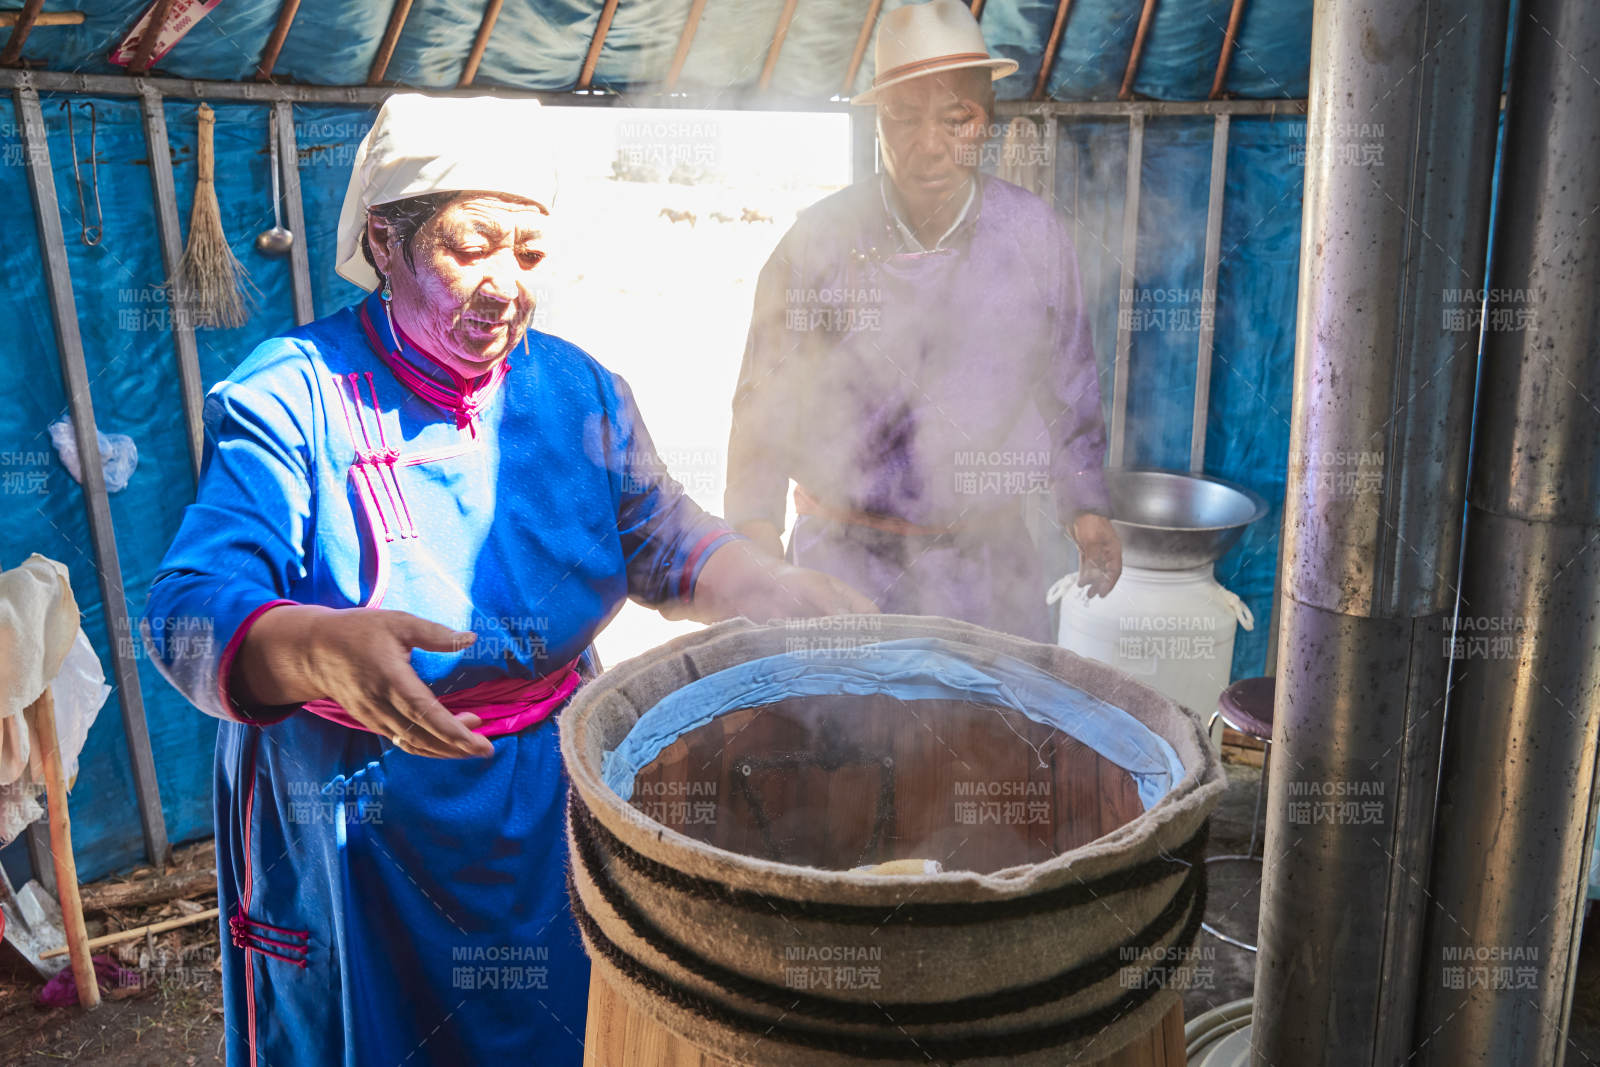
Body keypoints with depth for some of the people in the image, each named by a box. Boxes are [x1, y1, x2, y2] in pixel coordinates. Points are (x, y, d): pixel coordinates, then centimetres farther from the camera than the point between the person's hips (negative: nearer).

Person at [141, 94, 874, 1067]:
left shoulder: (578, 389, 0)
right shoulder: (293, 394, -15)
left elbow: (665, 543, 4)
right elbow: (191, 613, -22)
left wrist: (802, 601, -12)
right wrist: (323, 648, -44)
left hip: (549, 797, 4)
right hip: (351, 826, -3)